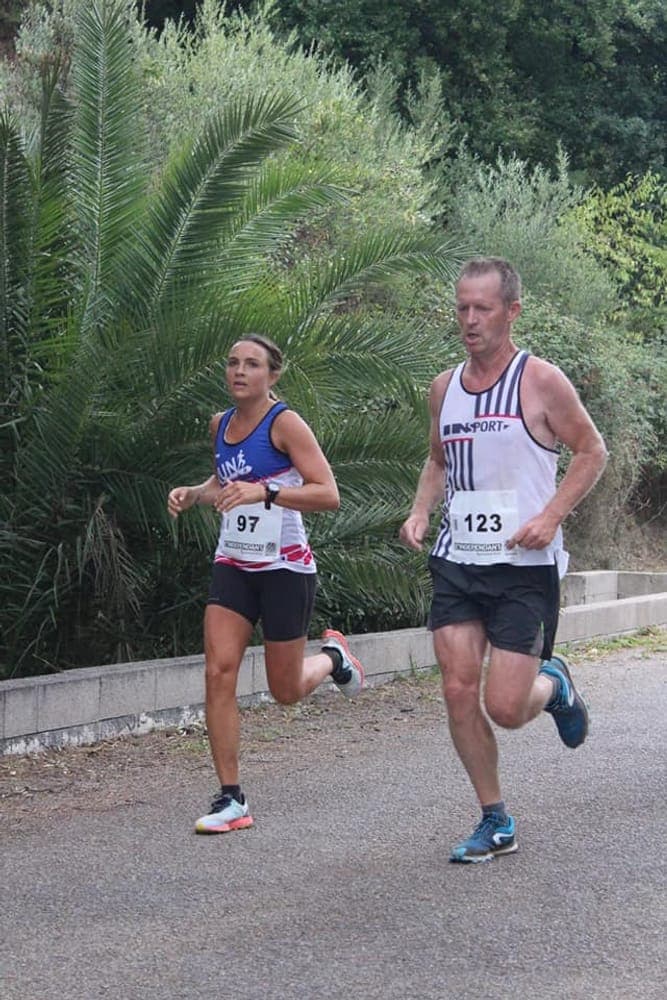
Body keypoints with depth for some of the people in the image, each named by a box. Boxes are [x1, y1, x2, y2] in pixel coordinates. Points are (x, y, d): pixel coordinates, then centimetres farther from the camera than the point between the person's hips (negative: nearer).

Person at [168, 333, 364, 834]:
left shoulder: (285, 424, -12)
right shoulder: (221, 424, 8)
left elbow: (328, 494, -19)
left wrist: (263, 492, -29)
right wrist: (194, 493, 7)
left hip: (284, 568, -5)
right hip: (233, 566, 5)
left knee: (286, 691, 5)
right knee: (219, 672, -10)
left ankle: (332, 656, 40)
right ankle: (231, 799, -6)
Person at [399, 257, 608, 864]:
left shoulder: (540, 381, -7)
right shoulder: (445, 387, 9)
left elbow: (592, 452, -1)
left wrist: (551, 516, -14)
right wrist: (420, 511, 5)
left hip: (524, 566, -5)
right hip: (456, 562, 5)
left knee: (506, 709, -8)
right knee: (459, 693, -3)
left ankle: (553, 683, 29)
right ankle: (496, 823, 12)